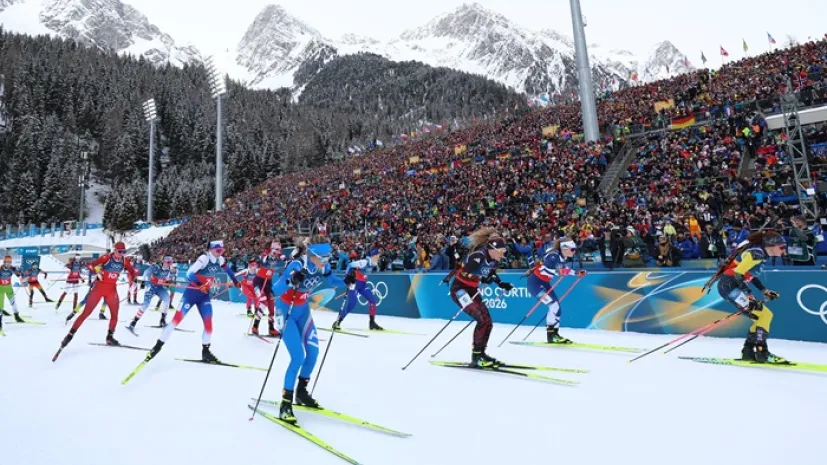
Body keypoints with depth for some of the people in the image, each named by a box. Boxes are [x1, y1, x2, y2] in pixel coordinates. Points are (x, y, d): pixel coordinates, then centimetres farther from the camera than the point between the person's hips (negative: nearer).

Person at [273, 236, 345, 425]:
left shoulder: (322, 266, -13)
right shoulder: (297, 265, -31)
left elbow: (333, 281, 4)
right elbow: (275, 291, -35)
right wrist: (291, 281, -53)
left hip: (303, 310, 7)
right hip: (286, 311, -6)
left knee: (313, 351, 5)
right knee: (298, 357, -14)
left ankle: (301, 392, 26)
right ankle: (286, 403, 0)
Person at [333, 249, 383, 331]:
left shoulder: (372, 263, 5)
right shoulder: (364, 262, -22)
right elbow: (351, 265, -22)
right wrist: (348, 276, -24)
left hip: (362, 284, 9)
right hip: (354, 283, -8)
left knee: (372, 299, 1)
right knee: (351, 303, -14)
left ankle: (372, 323, 9)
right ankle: (337, 322, -2)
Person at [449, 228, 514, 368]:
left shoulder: (493, 260, 0)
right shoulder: (478, 255, -25)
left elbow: (492, 275, 17)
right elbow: (464, 273, -31)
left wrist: (502, 284, 2)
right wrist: (481, 279, -41)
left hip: (472, 290, 9)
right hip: (459, 289, -9)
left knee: (487, 322, 5)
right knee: (482, 319, -18)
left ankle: (480, 352, 19)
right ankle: (476, 355, -8)